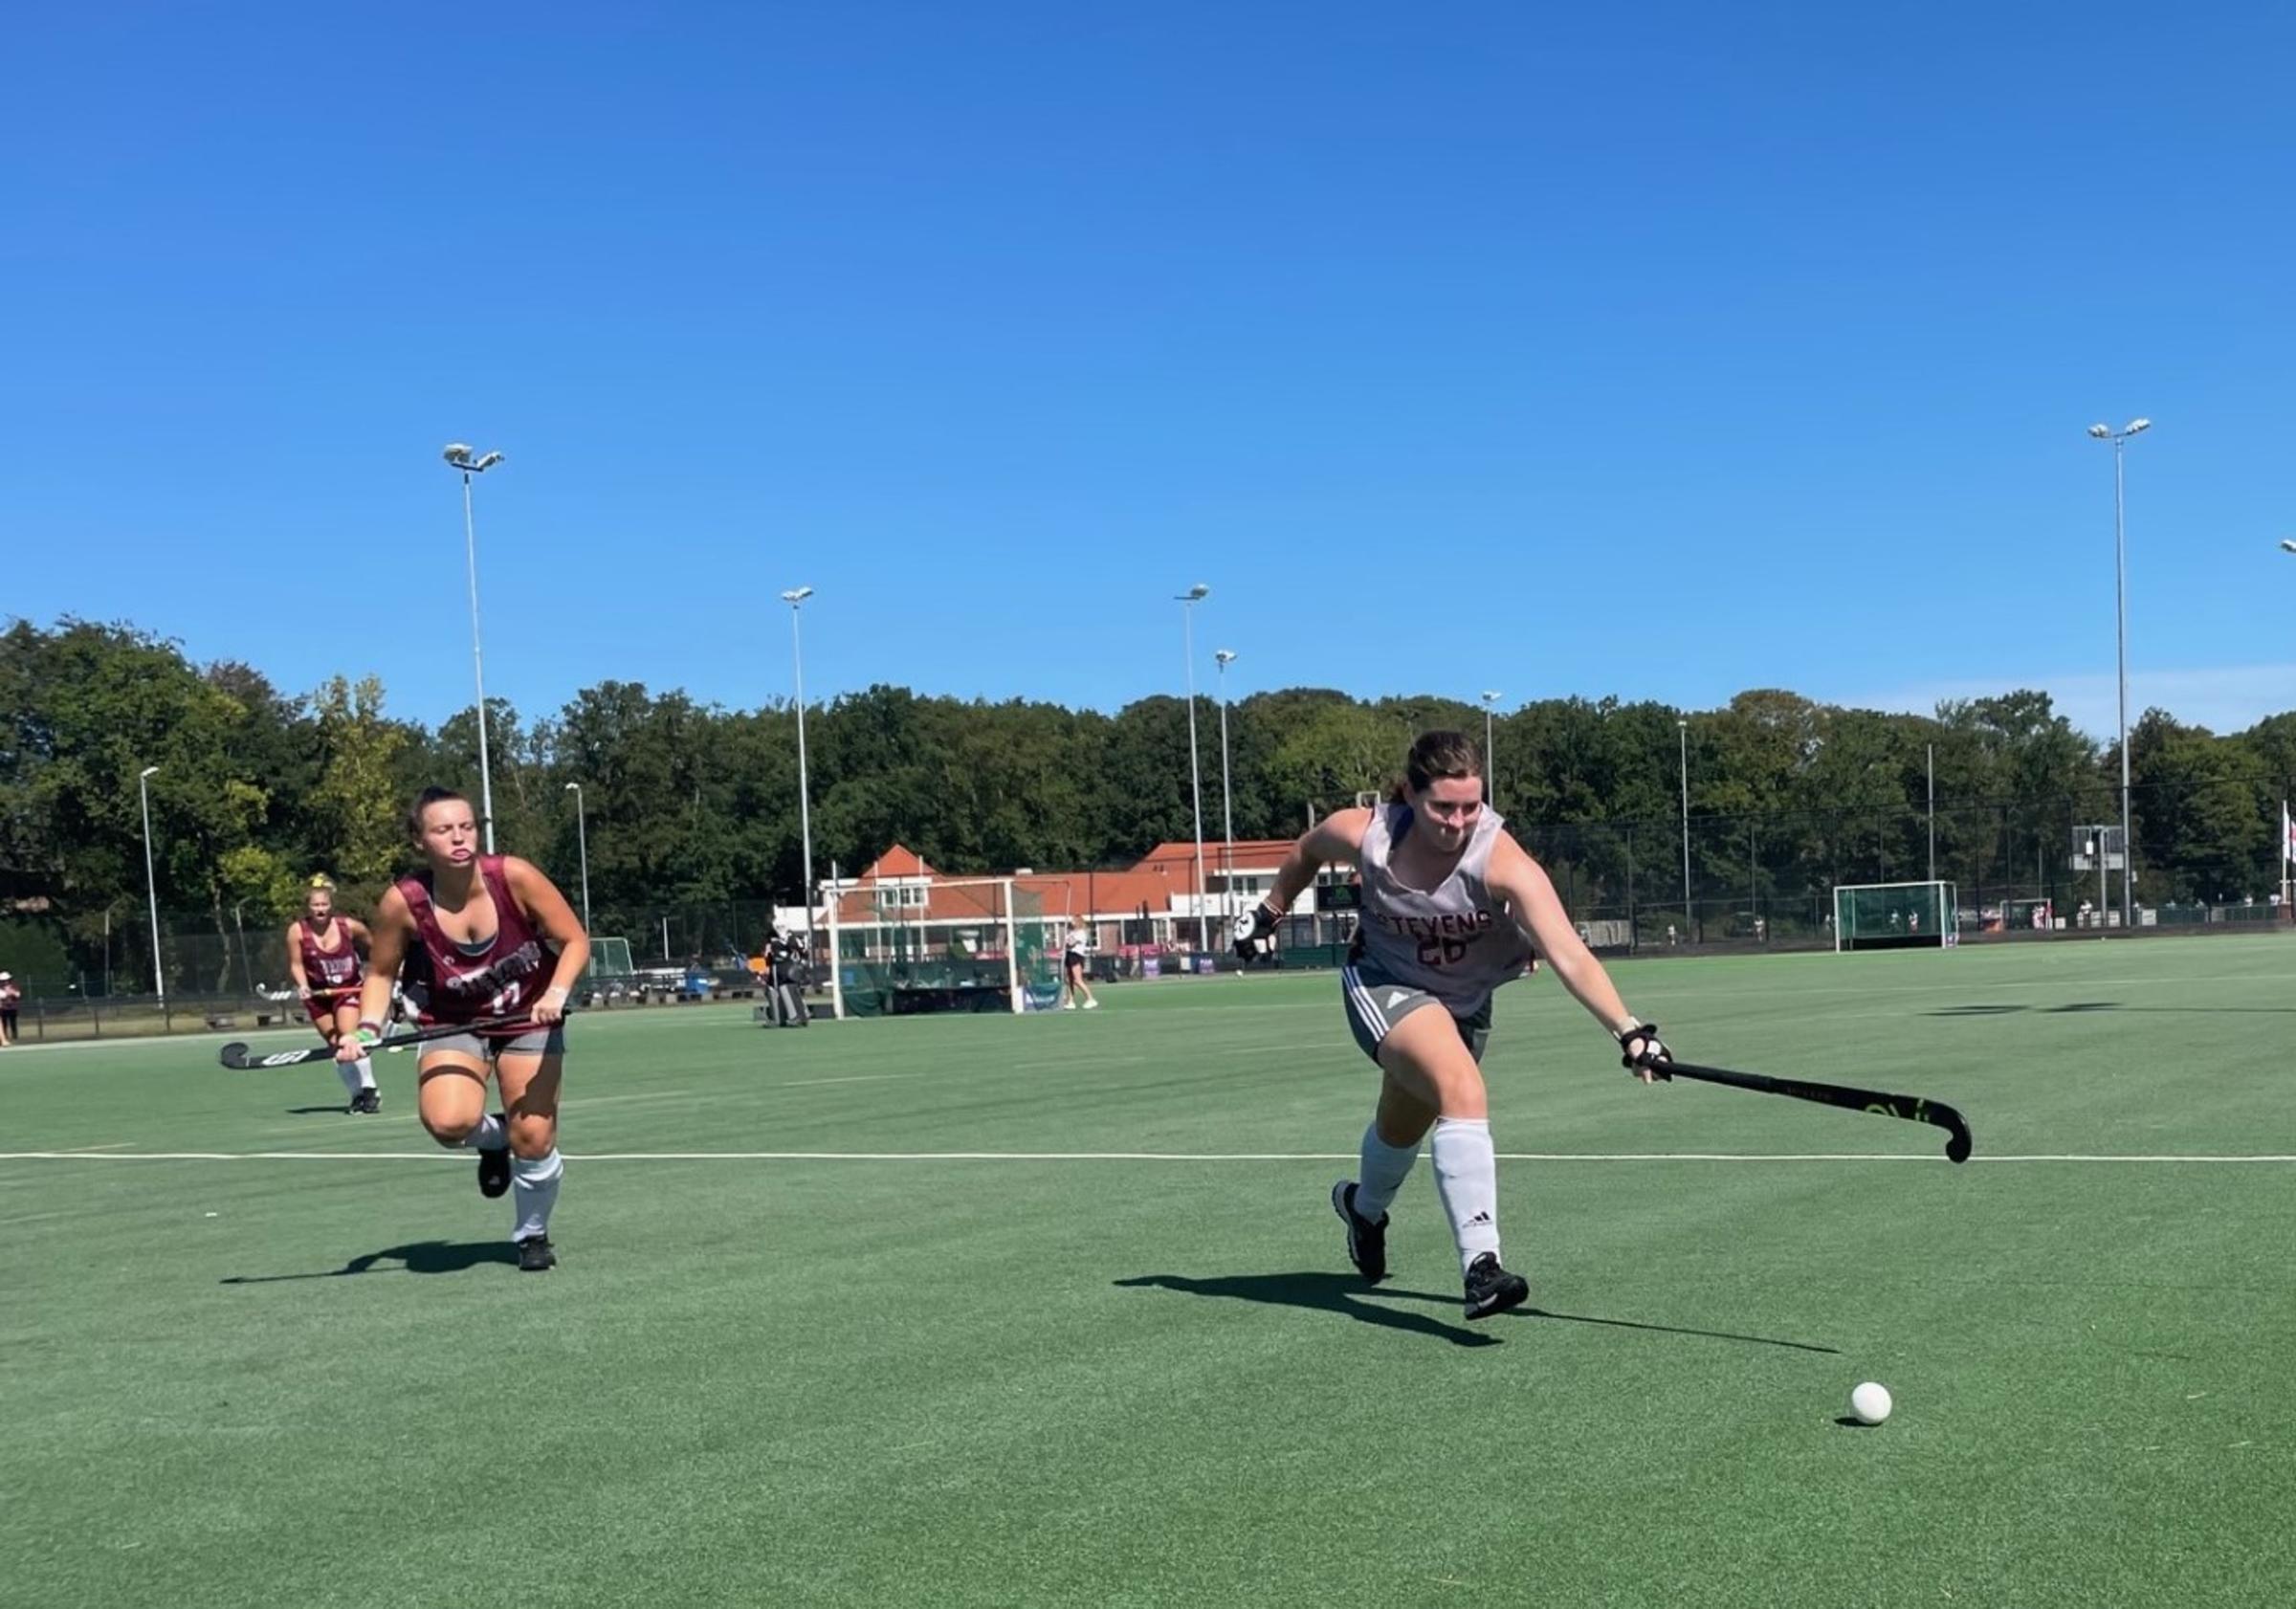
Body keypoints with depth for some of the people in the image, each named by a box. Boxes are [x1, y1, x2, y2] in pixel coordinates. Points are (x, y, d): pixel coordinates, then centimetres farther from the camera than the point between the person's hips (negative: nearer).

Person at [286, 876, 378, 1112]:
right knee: (336, 1045, 2)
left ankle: (370, 1090, -8)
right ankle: (357, 1095, 11)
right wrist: (303, 986, -22)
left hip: (349, 988, -2)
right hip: (318, 993, 2)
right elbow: (296, 964, -6)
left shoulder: (350, 927, -11)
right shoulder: (298, 931, -11)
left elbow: (376, 947, 6)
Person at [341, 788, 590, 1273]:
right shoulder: (403, 903, -19)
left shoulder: (513, 876, -22)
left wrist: (557, 993, -28)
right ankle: (492, 1139, 12)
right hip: (453, 1026, 0)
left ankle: (532, 1234, 24)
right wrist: (368, 1028, -17)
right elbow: (380, 974, -1)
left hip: (528, 1020, 0)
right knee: (449, 1122, -28)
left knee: (533, 1139, -8)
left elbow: (575, 941, -11)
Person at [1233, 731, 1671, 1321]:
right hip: (1384, 984, -2)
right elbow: (1308, 850, 0)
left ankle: (1364, 1207, 59)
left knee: (1405, 1126, 24)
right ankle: (1481, 1266, -34)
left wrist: (1629, 1030, -55)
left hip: (1465, 1000, 2)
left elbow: (1570, 957, -44)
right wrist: (1269, 911, 11)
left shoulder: (1502, 863, -33)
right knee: (1463, 1090, -31)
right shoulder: (1363, 835, -26)